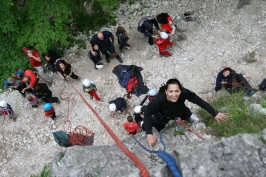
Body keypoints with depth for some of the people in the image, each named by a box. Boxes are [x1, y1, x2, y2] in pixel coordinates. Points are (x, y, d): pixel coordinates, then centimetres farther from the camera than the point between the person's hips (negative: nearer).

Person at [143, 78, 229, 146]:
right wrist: (149, 134, -44)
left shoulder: (184, 93, -41)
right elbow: (147, 115, -34)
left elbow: (199, 101, -27)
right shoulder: (158, 100, -46)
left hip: (179, 112, 2)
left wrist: (215, 114, -23)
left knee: (197, 121, 15)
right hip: (162, 117, -2)